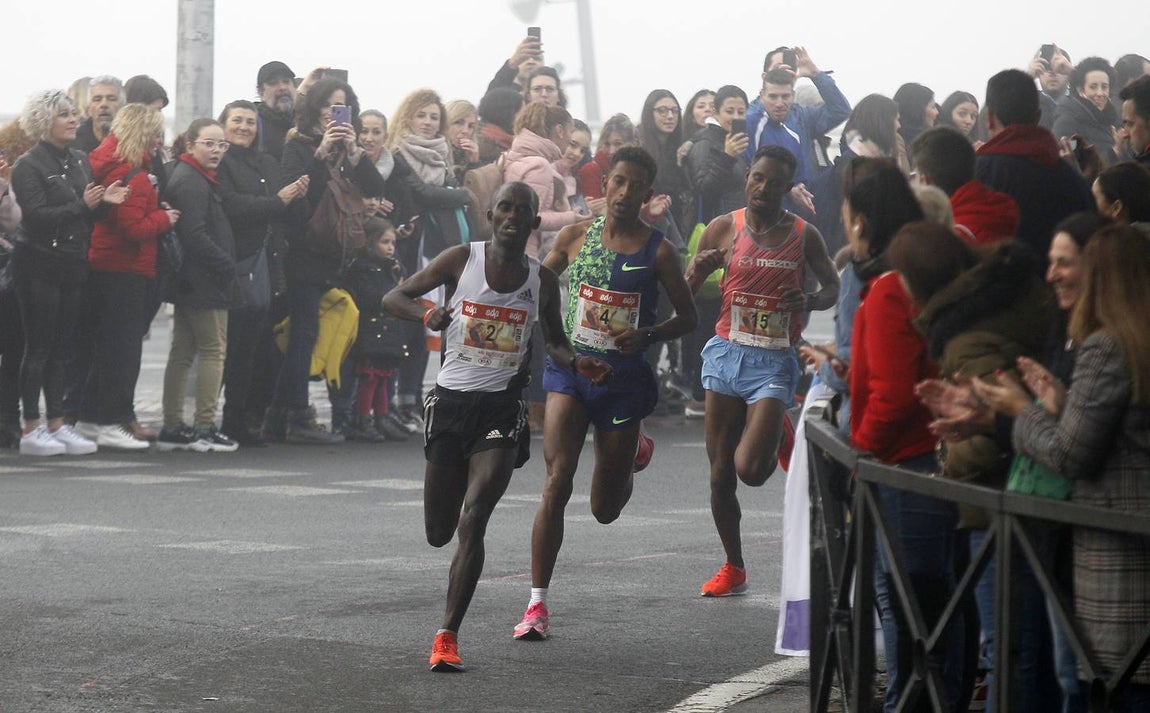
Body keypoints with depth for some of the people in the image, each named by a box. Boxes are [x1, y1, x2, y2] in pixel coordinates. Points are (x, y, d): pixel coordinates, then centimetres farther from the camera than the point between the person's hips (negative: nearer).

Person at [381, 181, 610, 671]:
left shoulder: (542, 281, 3)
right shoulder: (462, 260, -1)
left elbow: (554, 342, 16)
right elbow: (392, 298, 0)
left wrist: (578, 364, -7)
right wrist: (427, 315, -21)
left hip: (501, 409, -1)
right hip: (451, 402, 1)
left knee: (472, 522, -16)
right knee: (438, 533, 8)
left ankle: (448, 636, -13)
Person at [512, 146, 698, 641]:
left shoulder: (657, 251, -3)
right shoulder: (576, 235, 2)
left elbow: (688, 317, 3)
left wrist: (648, 336, -15)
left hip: (625, 378, 0)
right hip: (570, 369, 0)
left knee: (606, 510, 11)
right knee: (557, 483, -19)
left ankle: (635, 451, 48)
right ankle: (537, 604, -16)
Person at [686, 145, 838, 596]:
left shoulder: (803, 235, 2)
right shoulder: (723, 229, 3)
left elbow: (833, 287, 13)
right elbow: (684, 294, 7)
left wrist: (810, 301, -10)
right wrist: (700, 269, -16)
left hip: (774, 361, -2)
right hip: (727, 354, 2)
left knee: (750, 470, -15)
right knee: (721, 472, 5)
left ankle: (779, 438, 21)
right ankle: (733, 567, 21)